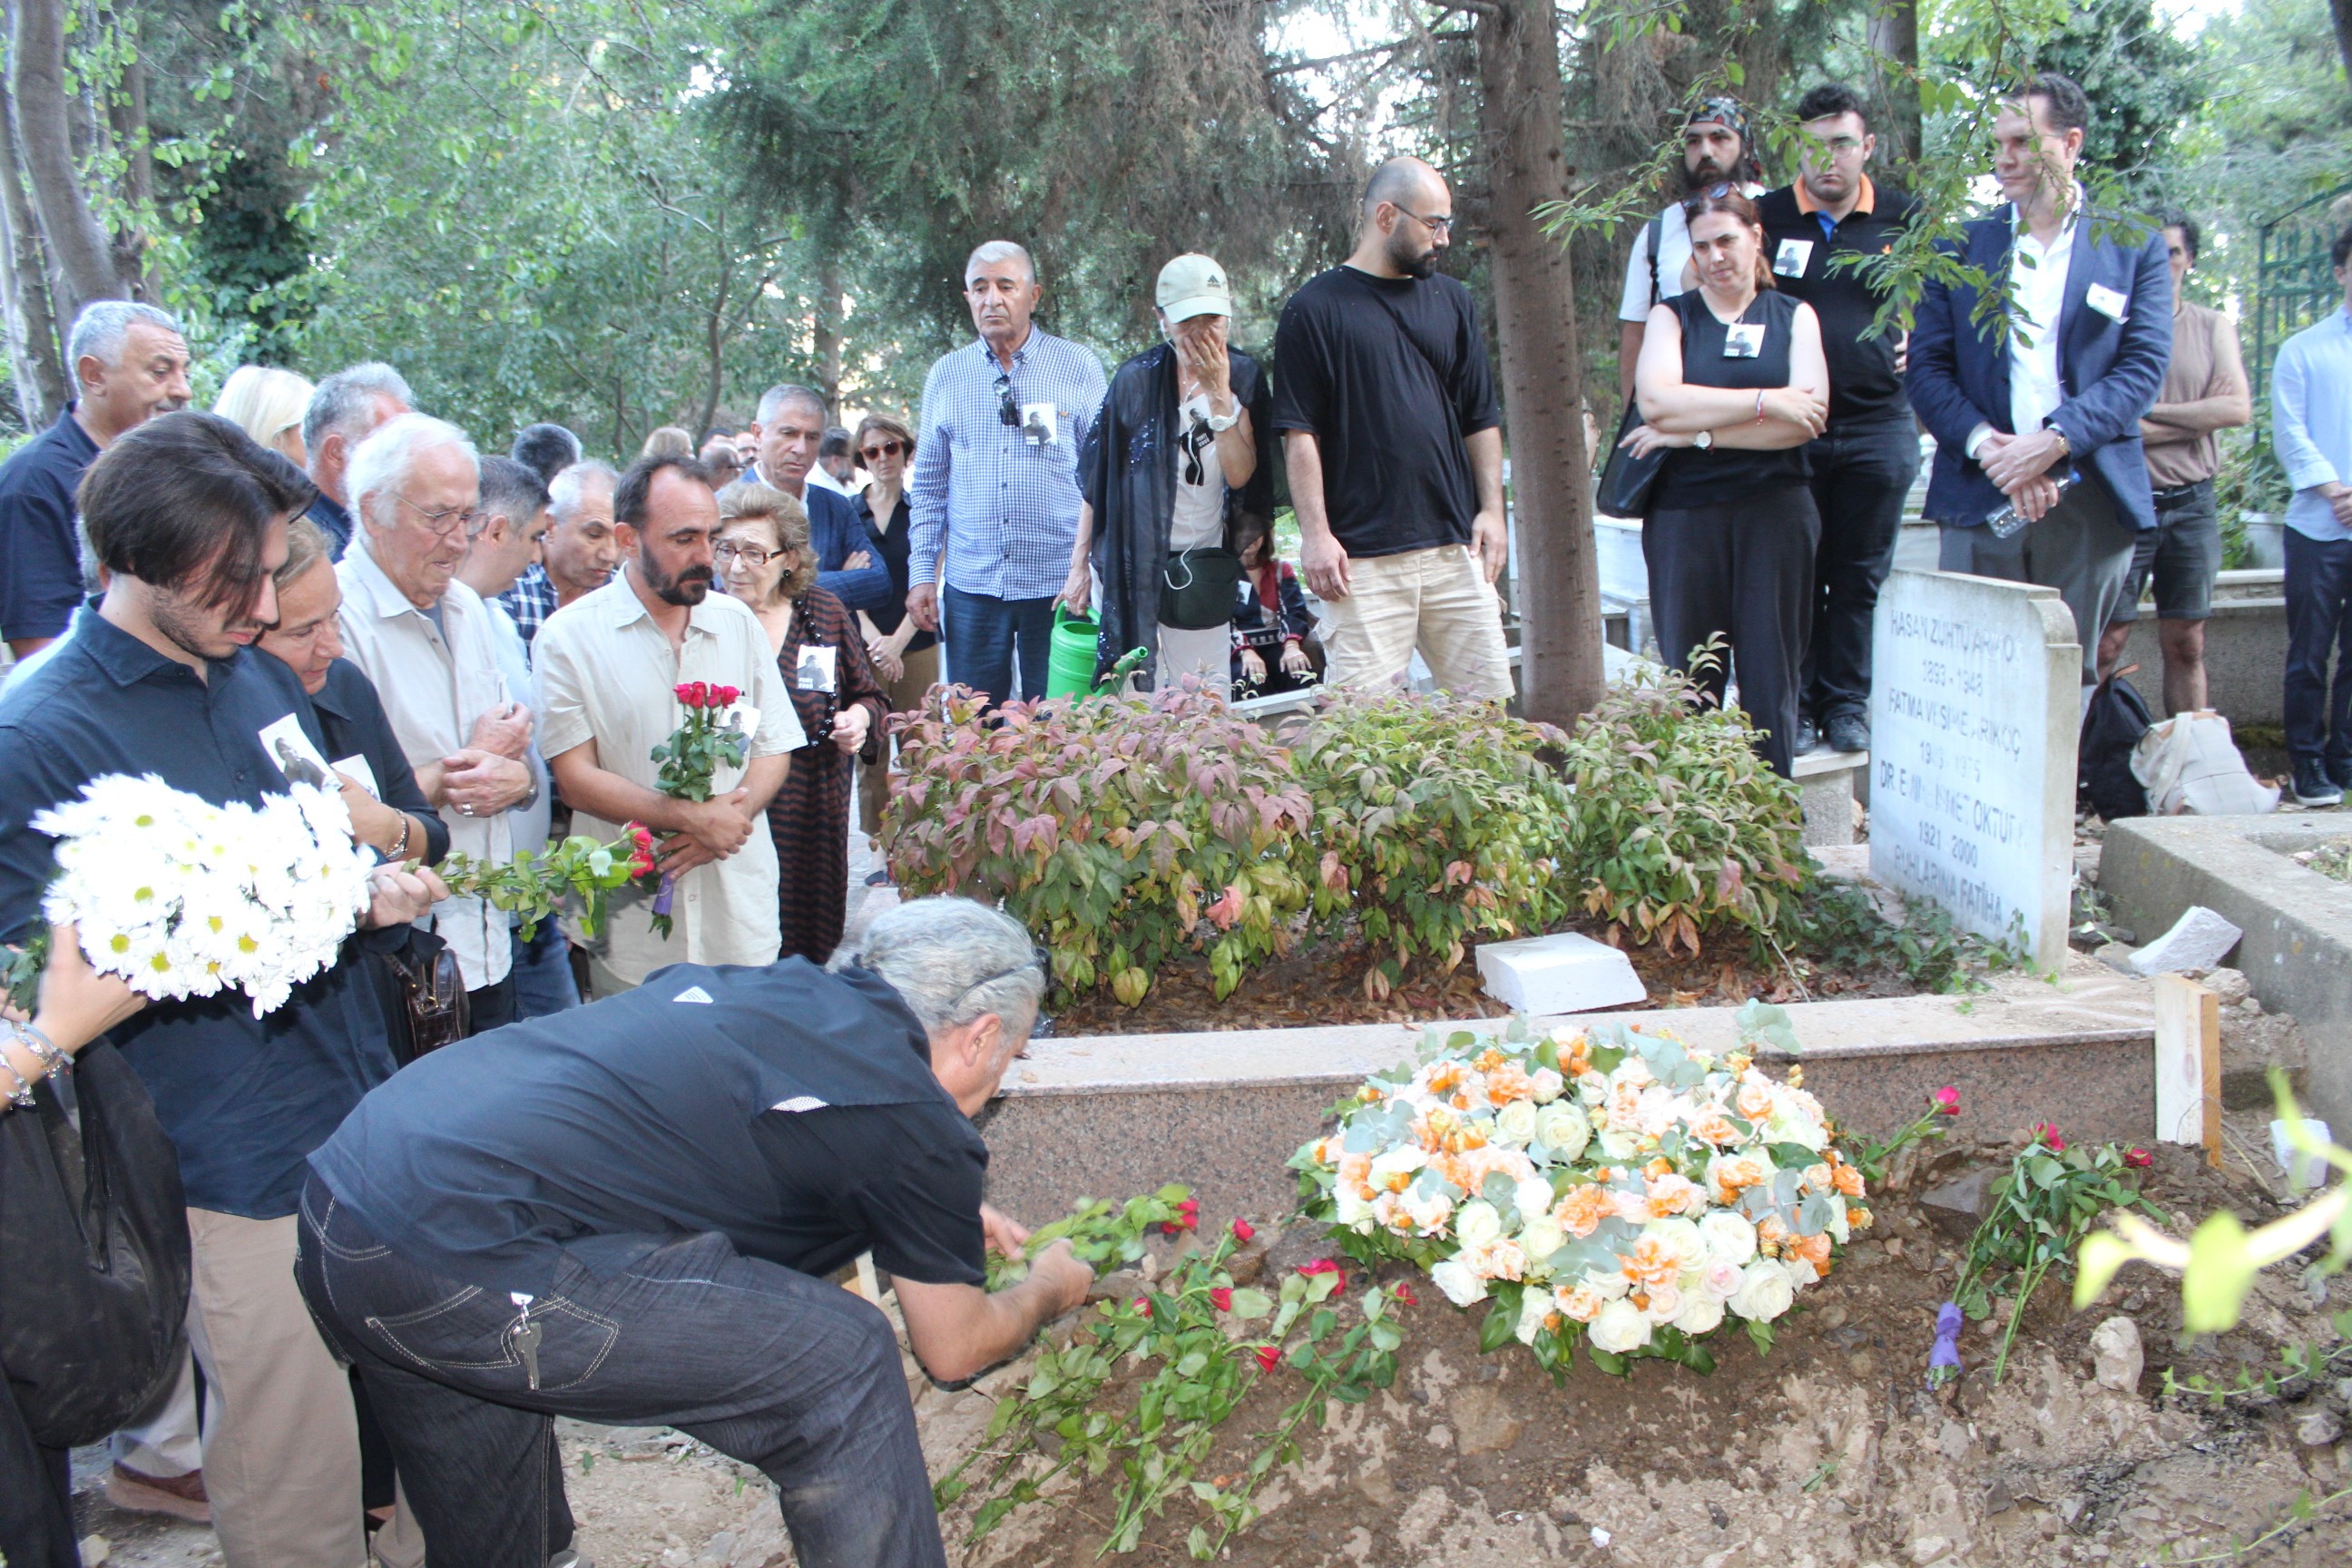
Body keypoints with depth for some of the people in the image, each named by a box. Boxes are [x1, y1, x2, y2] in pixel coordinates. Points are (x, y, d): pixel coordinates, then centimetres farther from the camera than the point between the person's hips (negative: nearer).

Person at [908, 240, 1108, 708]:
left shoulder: (1079, 367, 1)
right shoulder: (946, 376, 8)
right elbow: (929, 484, 12)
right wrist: (921, 573, 6)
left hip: (1056, 582, -2)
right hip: (971, 583, 2)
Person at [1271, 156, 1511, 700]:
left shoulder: (1452, 301, 15)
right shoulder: (1315, 308, 0)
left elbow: (1481, 419, 17)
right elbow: (1299, 433, -3)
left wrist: (1491, 509, 7)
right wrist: (1315, 532, -9)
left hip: (1456, 547, 5)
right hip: (1361, 556, -5)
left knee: (1490, 698, 4)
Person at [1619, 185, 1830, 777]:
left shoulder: (1794, 317, 11)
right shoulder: (1672, 316, 10)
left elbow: (1807, 419, -5)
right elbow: (1657, 401, -10)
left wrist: (1699, 432, -10)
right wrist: (1766, 401, -13)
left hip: (1774, 511, 0)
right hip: (1685, 514, 0)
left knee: (1770, 674, 1)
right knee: (1688, 677, 0)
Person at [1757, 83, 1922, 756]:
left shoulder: (1904, 220, 7)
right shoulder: (1765, 217, 2)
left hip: (1878, 428, 1)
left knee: (1859, 577, 6)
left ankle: (1846, 703, 16)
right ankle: (1794, 706, 10)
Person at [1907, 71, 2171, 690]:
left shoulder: (2134, 245, 8)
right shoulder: (1960, 245, 11)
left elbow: (2143, 364, -1)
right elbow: (1927, 364, 4)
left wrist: (2054, 442, -16)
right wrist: (1987, 447, -12)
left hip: (2089, 499, 0)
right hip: (1979, 496, 1)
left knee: (2072, 680, 4)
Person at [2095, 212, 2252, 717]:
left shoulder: (2213, 328, 10)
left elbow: (2237, 408, -4)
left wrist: (2148, 411, -9)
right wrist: (2197, 421, -9)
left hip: (2191, 504, 4)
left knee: (2186, 646, 9)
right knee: (2105, 644, -5)